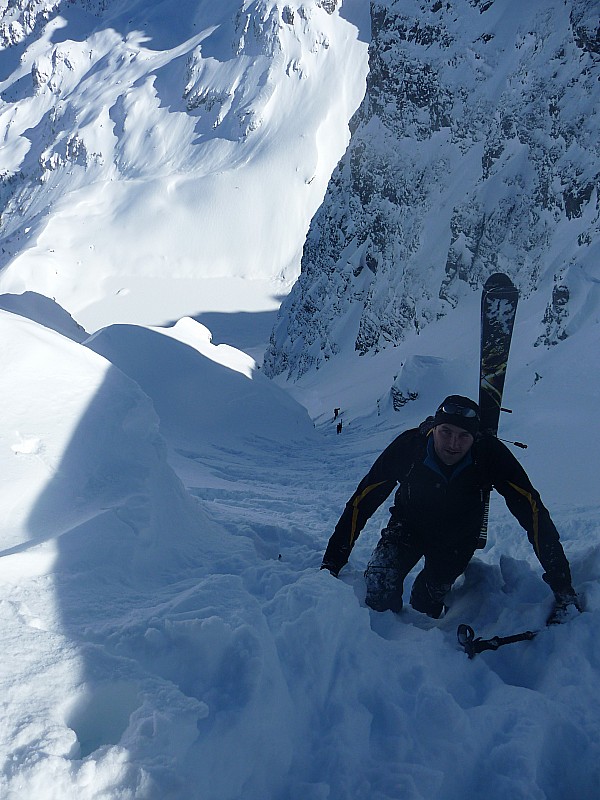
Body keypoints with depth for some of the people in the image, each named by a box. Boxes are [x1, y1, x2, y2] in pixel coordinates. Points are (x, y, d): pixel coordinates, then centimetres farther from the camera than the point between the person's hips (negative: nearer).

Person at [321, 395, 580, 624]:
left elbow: (532, 510, -28)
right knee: (380, 584, -22)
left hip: (458, 538, 1)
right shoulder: (408, 446, -32)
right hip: (409, 525, -1)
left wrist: (561, 582, -33)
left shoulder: (490, 454, -31)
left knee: (428, 601, -4)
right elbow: (361, 502, -25)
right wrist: (332, 562, -27)